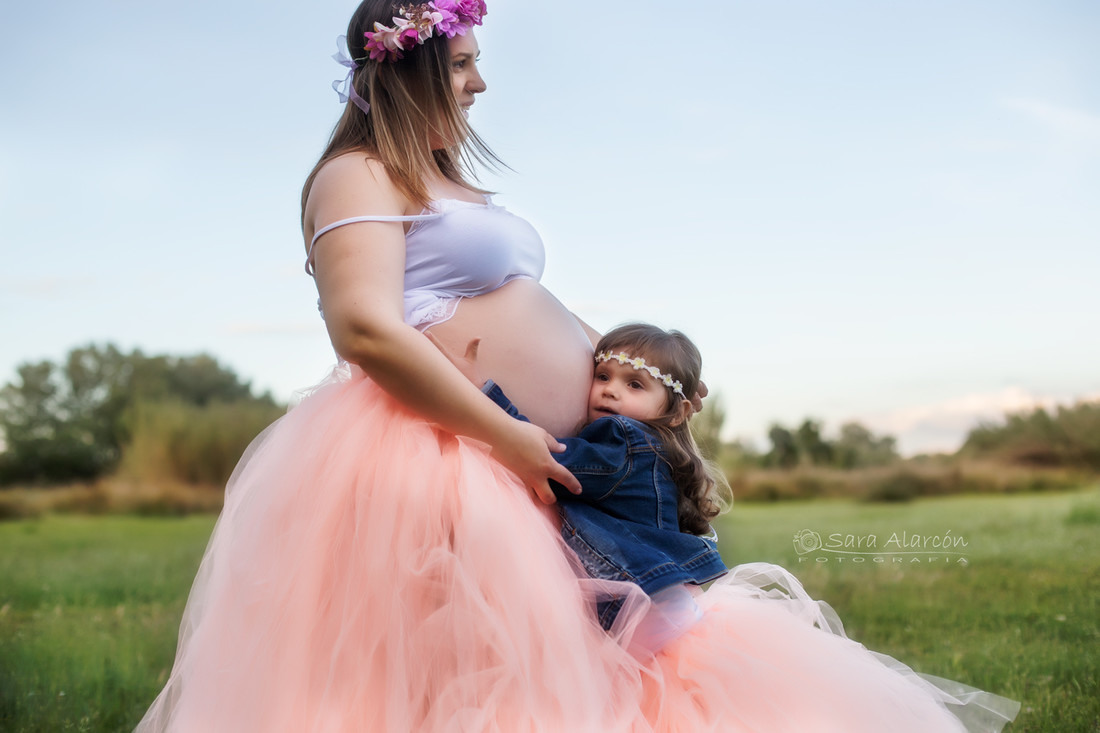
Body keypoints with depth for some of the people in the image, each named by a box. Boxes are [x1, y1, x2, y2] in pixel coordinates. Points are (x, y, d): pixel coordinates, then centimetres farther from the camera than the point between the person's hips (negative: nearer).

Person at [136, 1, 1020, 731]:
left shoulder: (447, 180, 23)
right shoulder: (359, 177, -7)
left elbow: (530, 306, 26)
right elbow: (367, 331, -22)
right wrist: (506, 437, -20)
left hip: (525, 471, 10)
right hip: (432, 470, -10)